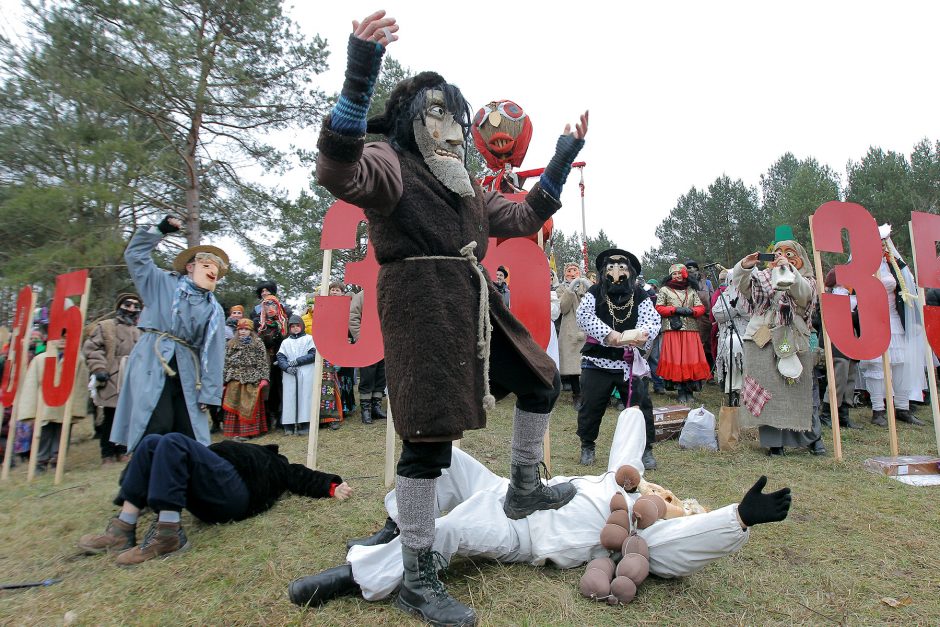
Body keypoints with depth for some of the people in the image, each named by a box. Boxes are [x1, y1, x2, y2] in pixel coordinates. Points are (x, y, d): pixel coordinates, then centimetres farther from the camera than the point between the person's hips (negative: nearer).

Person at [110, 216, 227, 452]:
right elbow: (135, 255, 9)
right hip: (152, 366, -3)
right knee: (156, 428, -14)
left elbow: (213, 355, 5)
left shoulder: (215, 311, 12)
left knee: (188, 437, 2)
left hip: (187, 374, 3)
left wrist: (209, 393, -2)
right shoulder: (163, 283, 12)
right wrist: (159, 230, 3)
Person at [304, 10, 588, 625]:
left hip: (473, 306, 9)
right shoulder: (390, 164, -1)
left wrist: (562, 161, 26)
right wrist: (358, 80, -36)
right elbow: (338, 172, -24)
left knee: (542, 378, 15)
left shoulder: (465, 186, 24)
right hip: (421, 306, -9)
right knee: (430, 433, -9)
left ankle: (524, 488, 32)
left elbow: (523, 218, 29)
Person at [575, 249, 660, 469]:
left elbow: (653, 320, -12)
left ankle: (646, 449, 22)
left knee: (641, 405, 4)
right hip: (597, 360, 0)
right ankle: (587, 446, 28)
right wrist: (611, 335, -29)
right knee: (591, 405, 9)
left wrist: (642, 335, -36)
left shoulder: (640, 296, 0)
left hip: (631, 362, 0)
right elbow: (584, 316, -17)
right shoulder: (594, 293, -1)